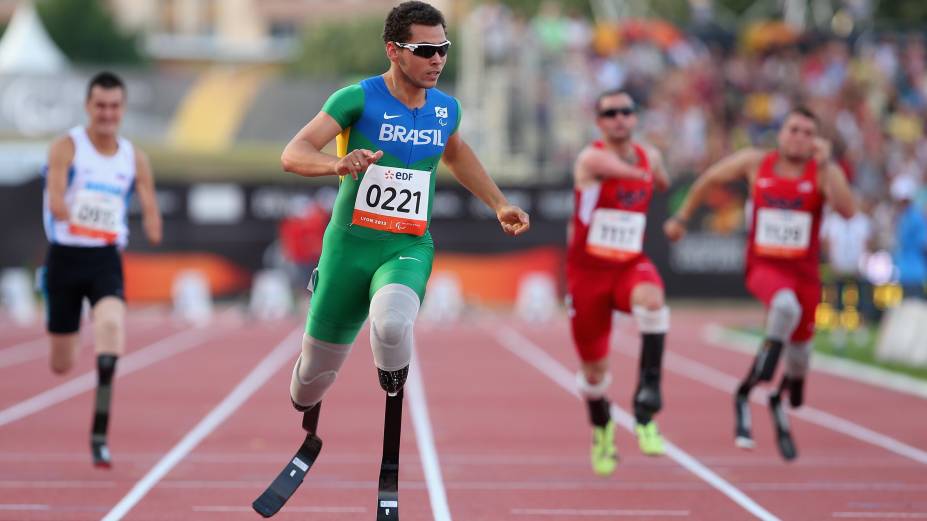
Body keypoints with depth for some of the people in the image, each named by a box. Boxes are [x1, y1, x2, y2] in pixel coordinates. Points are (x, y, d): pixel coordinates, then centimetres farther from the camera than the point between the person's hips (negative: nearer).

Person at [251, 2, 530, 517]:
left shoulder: (446, 107, 6)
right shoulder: (359, 99, -9)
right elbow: (292, 155, -19)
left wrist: (500, 205, 26)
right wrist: (338, 164, -38)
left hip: (408, 249, 1)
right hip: (349, 245, -1)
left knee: (392, 325, -33)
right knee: (317, 367, 10)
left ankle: (392, 464, -17)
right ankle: (307, 439, 46)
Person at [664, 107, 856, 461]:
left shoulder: (823, 172, -5)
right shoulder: (755, 163, -2)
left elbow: (847, 210, -23)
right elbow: (711, 178, 15)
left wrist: (826, 163, -28)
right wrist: (682, 217, 20)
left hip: (804, 271, 2)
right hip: (764, 266, -2)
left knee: (800, 349, 12)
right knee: (786, 306, -35)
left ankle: (780, 401, 48)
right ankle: (748, 392, -24)